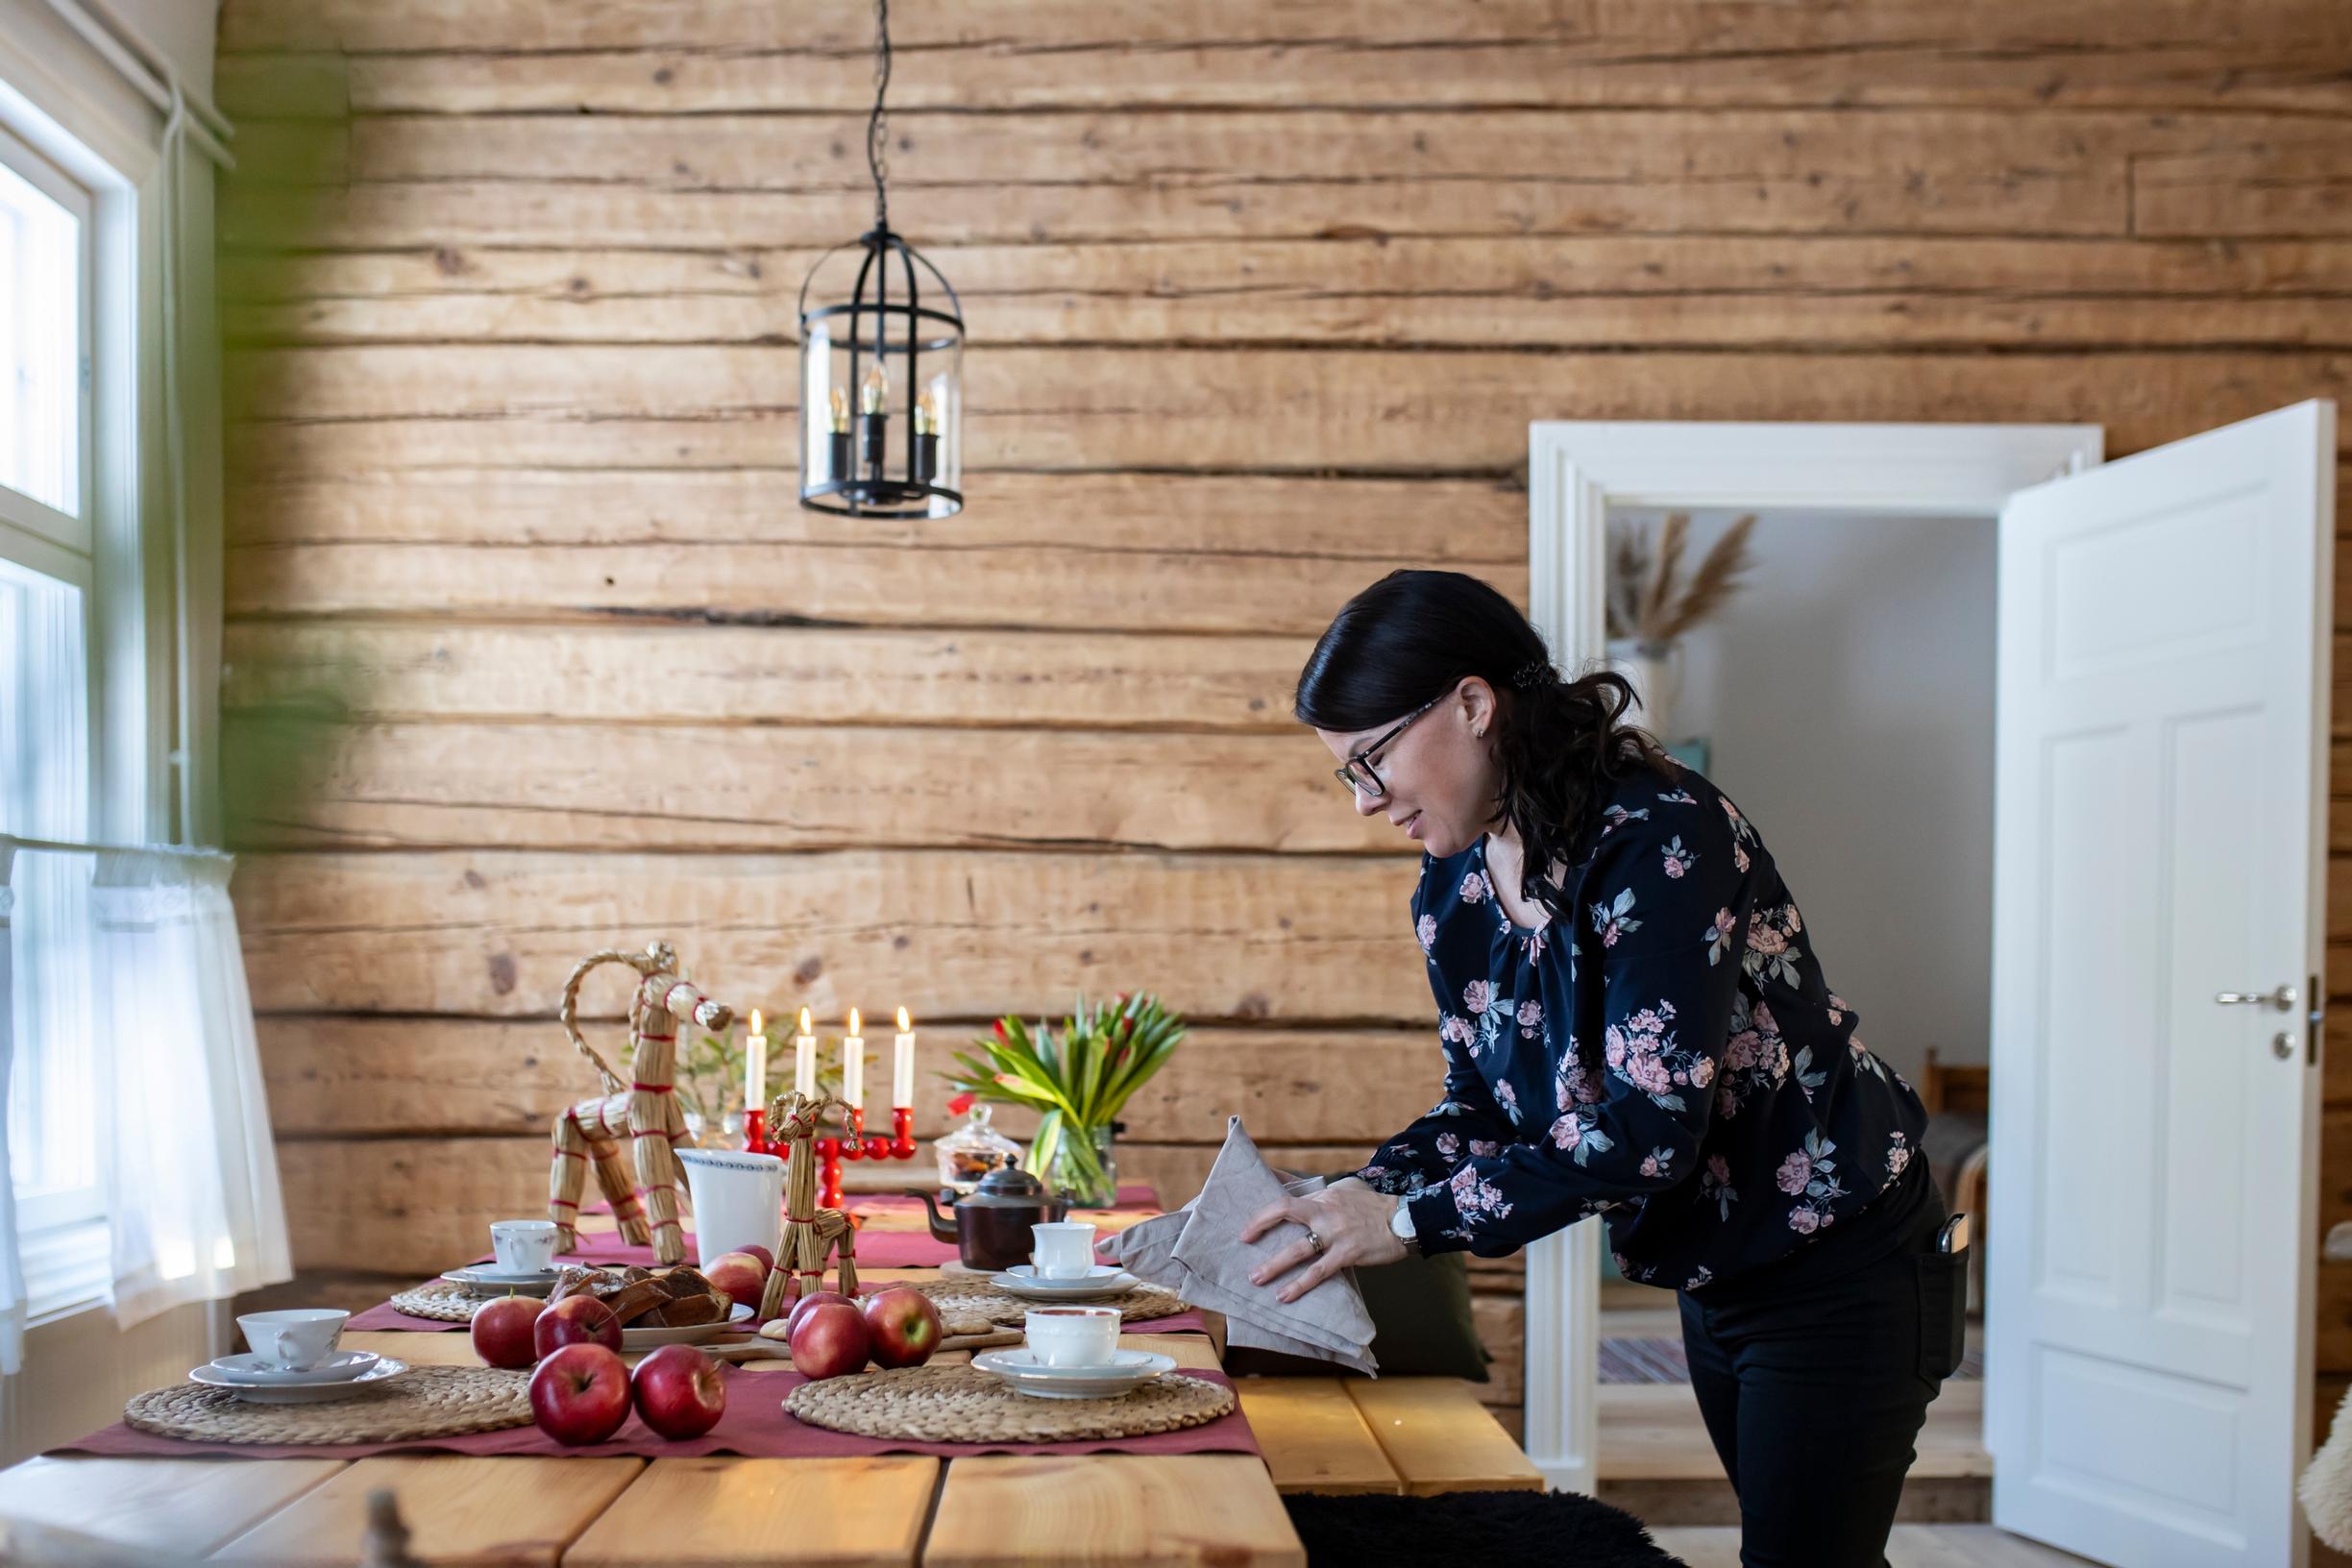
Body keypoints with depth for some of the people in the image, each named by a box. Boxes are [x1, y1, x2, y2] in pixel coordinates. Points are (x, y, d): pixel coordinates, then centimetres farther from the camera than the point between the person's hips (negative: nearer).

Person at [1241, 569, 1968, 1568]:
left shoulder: (1658, 838, -27)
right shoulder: (1452, 889, -1)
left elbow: (1653, 1125, -32)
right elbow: (1485, 1105, 5)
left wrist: (1411, 1220, -29)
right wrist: (1355, 1200, -13)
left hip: (1837, 1271, -8)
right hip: (1715, 1284, 8)